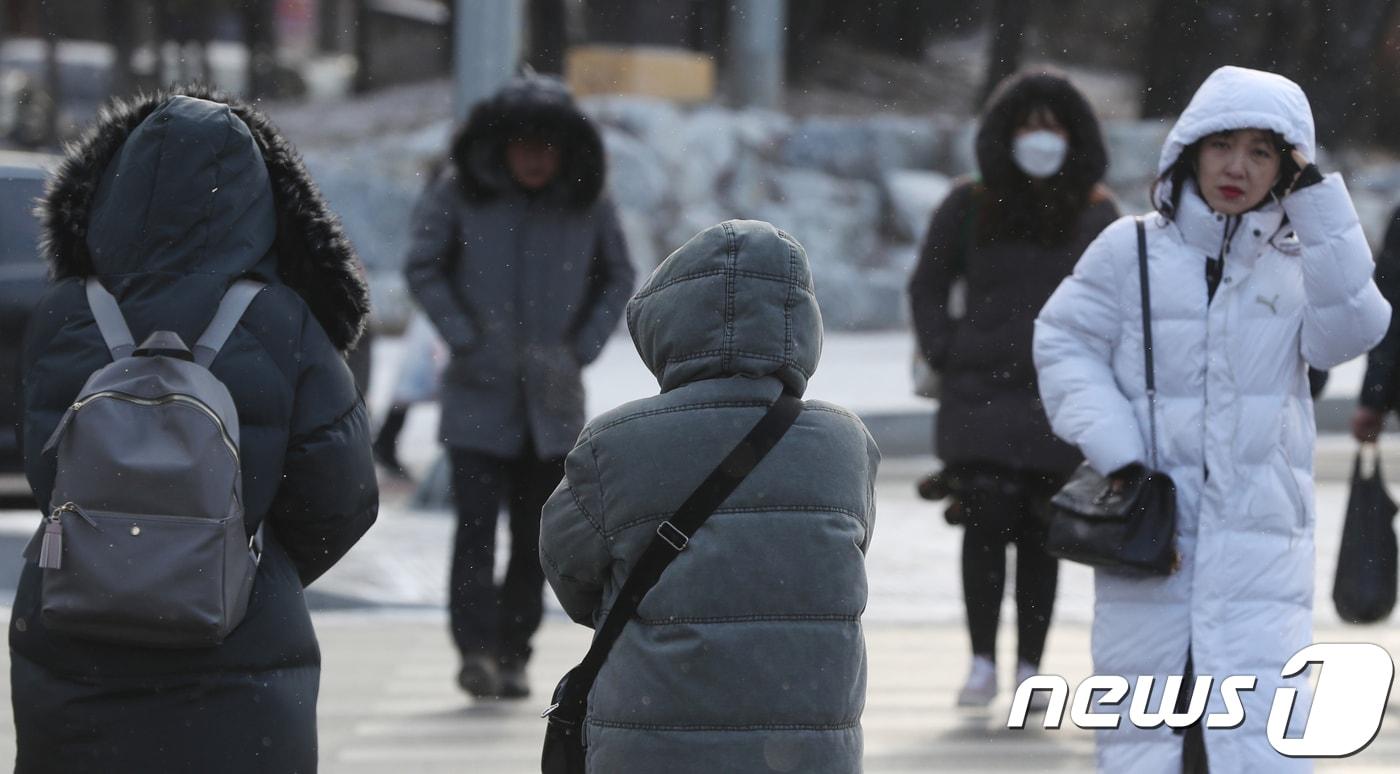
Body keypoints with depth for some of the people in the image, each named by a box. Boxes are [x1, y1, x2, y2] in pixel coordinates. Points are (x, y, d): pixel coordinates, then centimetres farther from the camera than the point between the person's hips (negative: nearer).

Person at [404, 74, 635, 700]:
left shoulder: (587, 202, -1)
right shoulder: (457, 192, -7)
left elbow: (618, 278, 10)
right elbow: (422, 269, -1)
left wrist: (582, 349, -1)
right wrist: (466, 341, -8)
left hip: (552, 397, 2)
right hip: (478, 393, -2)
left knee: (535, 532, 5)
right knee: (477, 522, -13)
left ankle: (513, 654, 14)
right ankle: (476, 649, -14)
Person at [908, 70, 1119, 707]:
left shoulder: (1094, 213, 7)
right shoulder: (969, 207, 6)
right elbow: (927, 286, 14)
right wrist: (943, 351, 2)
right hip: (982, 391, -1)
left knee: (1040, 534, 2)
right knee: (985, 518, -11)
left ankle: (1030, 667, 9)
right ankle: (982, 661, -5)